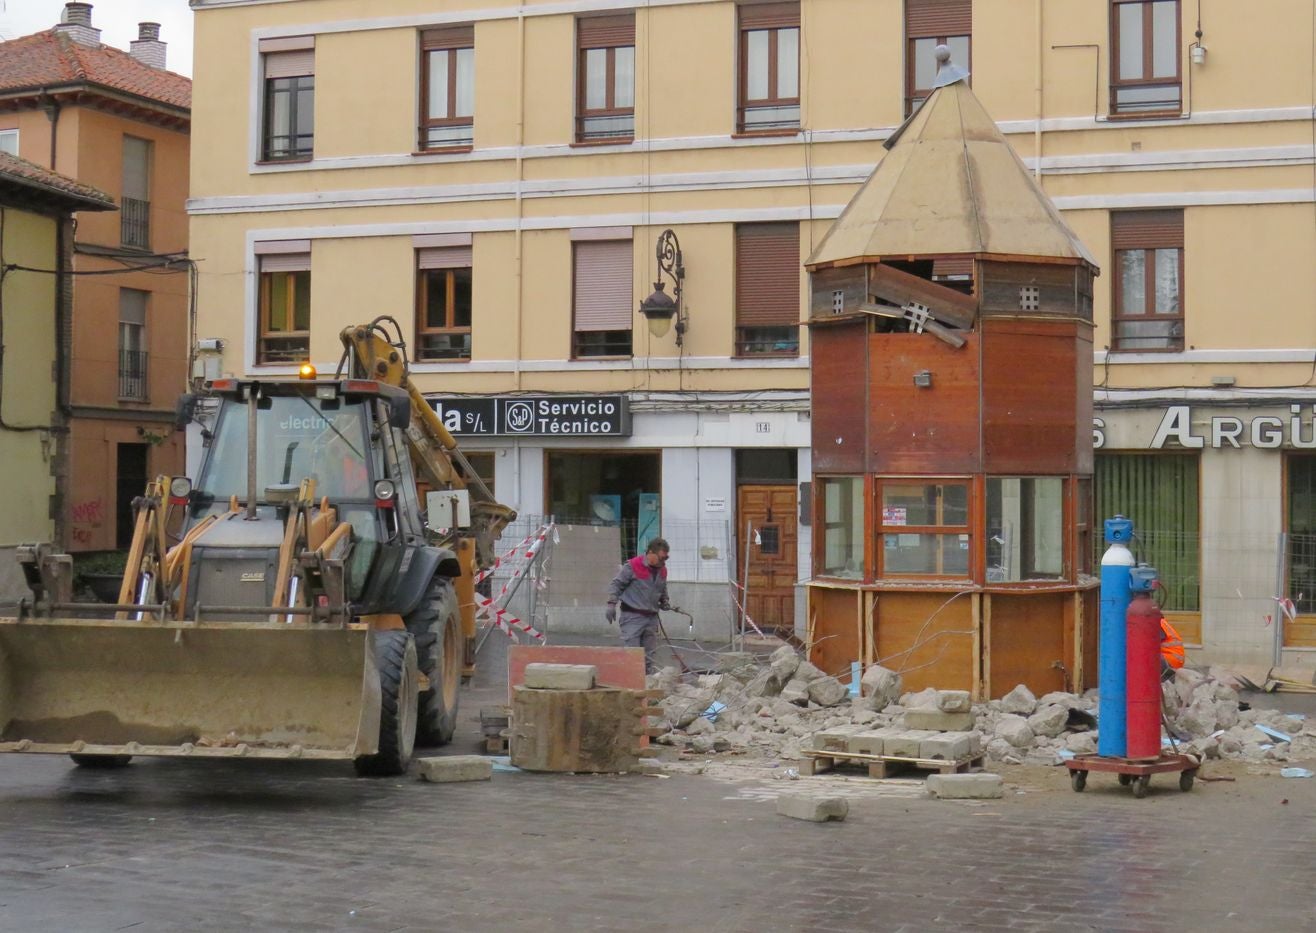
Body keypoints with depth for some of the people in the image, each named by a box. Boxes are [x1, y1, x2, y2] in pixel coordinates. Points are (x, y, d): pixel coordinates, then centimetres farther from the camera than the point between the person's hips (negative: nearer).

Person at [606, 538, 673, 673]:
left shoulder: (662, 570, 10)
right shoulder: (632, 566, -11)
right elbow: (616, 584, -6)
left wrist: (665, 601, 8)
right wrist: (611, 604, -15)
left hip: (651, 616, 6)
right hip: (632, 616, -6)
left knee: (649, 654, 9)